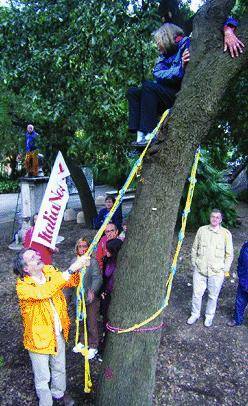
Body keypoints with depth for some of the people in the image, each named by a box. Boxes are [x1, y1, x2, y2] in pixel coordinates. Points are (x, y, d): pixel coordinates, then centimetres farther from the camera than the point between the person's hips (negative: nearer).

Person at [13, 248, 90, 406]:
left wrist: (78, 267, -36)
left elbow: (72, 281, -13)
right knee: (43, 376, 16)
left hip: (59, 333, 5)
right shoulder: (22, 286, -26)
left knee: (60, 368, 27)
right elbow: (43, 292, -43)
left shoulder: (50, 272, -9)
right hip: (39, 337, -5)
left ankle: (59, 392, 54)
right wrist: (70, 269, -47)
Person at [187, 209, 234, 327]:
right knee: (197, 294, 10)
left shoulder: (226, 234, -5)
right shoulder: (201, 230, 0)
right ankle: (195, 314, 33)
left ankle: (209, 316, 35)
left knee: (213, 296, 12)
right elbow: (194, 248, 9)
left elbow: (229, 254, 2)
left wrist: (225, 270, 0)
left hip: (217, 272, -1)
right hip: (200, 269, 1)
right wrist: (194, 263, 8)